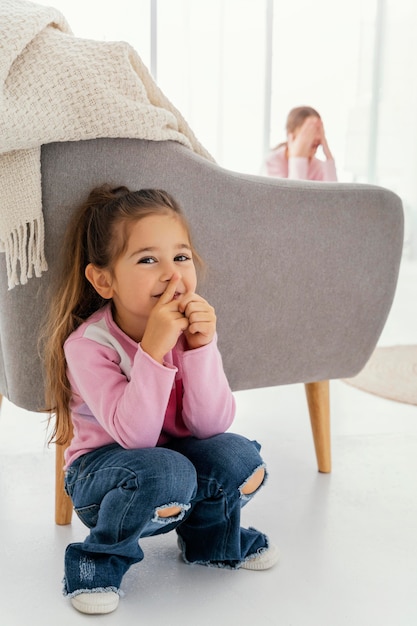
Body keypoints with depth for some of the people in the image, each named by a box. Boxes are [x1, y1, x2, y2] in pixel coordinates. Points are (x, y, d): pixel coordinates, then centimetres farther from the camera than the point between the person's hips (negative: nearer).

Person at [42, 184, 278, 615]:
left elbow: (211, 425, -18)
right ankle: (102, 556, -4)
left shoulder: (192, 326, -12)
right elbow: (134, 436, -32)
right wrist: (154, 348, -41)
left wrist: (201, 347, -32)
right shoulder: (87, 344, -25)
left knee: (239, 456, -23)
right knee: (165, 473, -35)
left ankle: (209, 537, 11)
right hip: (101, 476, -4)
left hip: (178, 456, 5)